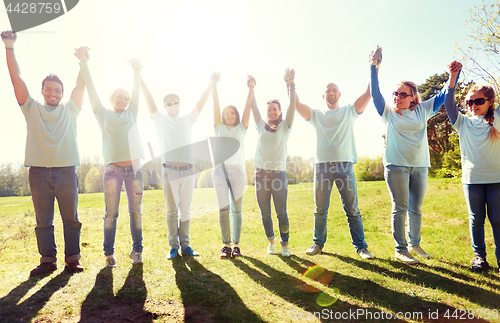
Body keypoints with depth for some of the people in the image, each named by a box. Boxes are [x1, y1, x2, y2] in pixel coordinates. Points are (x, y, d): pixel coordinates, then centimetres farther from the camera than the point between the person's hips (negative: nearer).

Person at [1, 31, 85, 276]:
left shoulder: (70, 110, 14)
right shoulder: (32, 109, 14)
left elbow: (81, 85, 9)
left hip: (66, 171, 0)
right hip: (39, 171, 1)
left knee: (71, 219, 2)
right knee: (43, 220, 5)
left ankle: (72, 260, 10)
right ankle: (48, 261, 15)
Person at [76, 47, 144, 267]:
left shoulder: (131, 114, 16)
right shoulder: (103, 115, 10)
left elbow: (136, 92, 8)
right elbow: (91, 89, 4)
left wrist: (136, 71, -1)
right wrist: (83, 63, -2)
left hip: (134, 169, 2)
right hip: (113, 170, -2)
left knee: (136, 212, 5)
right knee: (111, 214, 0)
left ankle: (136, 250, 15)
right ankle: (109, 253, 11)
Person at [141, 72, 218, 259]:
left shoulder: (188, 120, 14)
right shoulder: (160, 119, 9)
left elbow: (201, 102, 7)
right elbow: (148, 97, 3)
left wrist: (211, 84, -2)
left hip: (188, 171, 2)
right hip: (170, 171, -2)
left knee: (186, 210, 7)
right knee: (172, 211, 3)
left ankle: (185, 245, 16)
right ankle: (173, 246, 12)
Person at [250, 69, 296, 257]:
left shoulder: (284, 127, 6)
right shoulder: (261, 126, 12)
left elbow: (293, 106, -6)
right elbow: (253, 107, 6)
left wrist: (291, 84, -15)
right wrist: (251, 88, -4)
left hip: (279, 173, -2)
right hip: (261, 174, 3)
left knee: (281, 213, -2)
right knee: (265, 213, 9)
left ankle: (285, 245, 13)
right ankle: (271, 242, 28)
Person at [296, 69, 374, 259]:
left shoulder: (349, 111, 13)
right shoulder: (316, 115, 15)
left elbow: (368, 94, 4)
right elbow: (296, 104, 6)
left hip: (345, 165, -1)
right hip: (322, 166, 1)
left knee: (352, 209, 1)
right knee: (320, 210, 7)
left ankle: (360, 246, 10)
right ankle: (318, 243, 20)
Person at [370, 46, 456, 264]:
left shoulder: (422, 110, 10)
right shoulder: (388, 113, 2)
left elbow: (443, 96, 14)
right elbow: (375, 93, -7)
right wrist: (374, 69, -13)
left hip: (420, 166, 3)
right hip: (396, 166, -3)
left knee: (416, 209, 12)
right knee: (400, 208, -2)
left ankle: (414, 244, 28)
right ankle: (400, 249, 6)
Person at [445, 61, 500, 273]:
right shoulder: (463, 123, 9)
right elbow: (449, 104, 0)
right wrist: (453, 77, -8)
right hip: (471, 178, 1)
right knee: (476, 218, 7)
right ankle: (479, 255, 19)